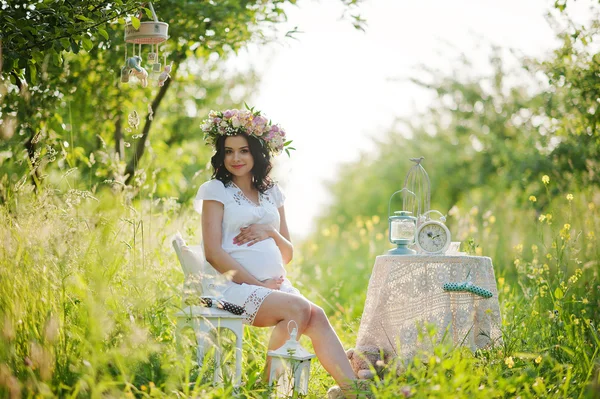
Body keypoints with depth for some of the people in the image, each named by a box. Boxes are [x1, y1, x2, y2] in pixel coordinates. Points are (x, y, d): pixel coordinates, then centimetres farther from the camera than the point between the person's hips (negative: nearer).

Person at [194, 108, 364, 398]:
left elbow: (287, 255, 19)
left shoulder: (272, 193, 20)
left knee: (316, 317, -24)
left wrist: (272, 232, -3)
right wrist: (257, 284, -13)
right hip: (236, 286, -5)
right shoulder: (215, 190, 4)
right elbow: (213, 252, -7)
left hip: (276, 284, 5)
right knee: (299, 308, -29)